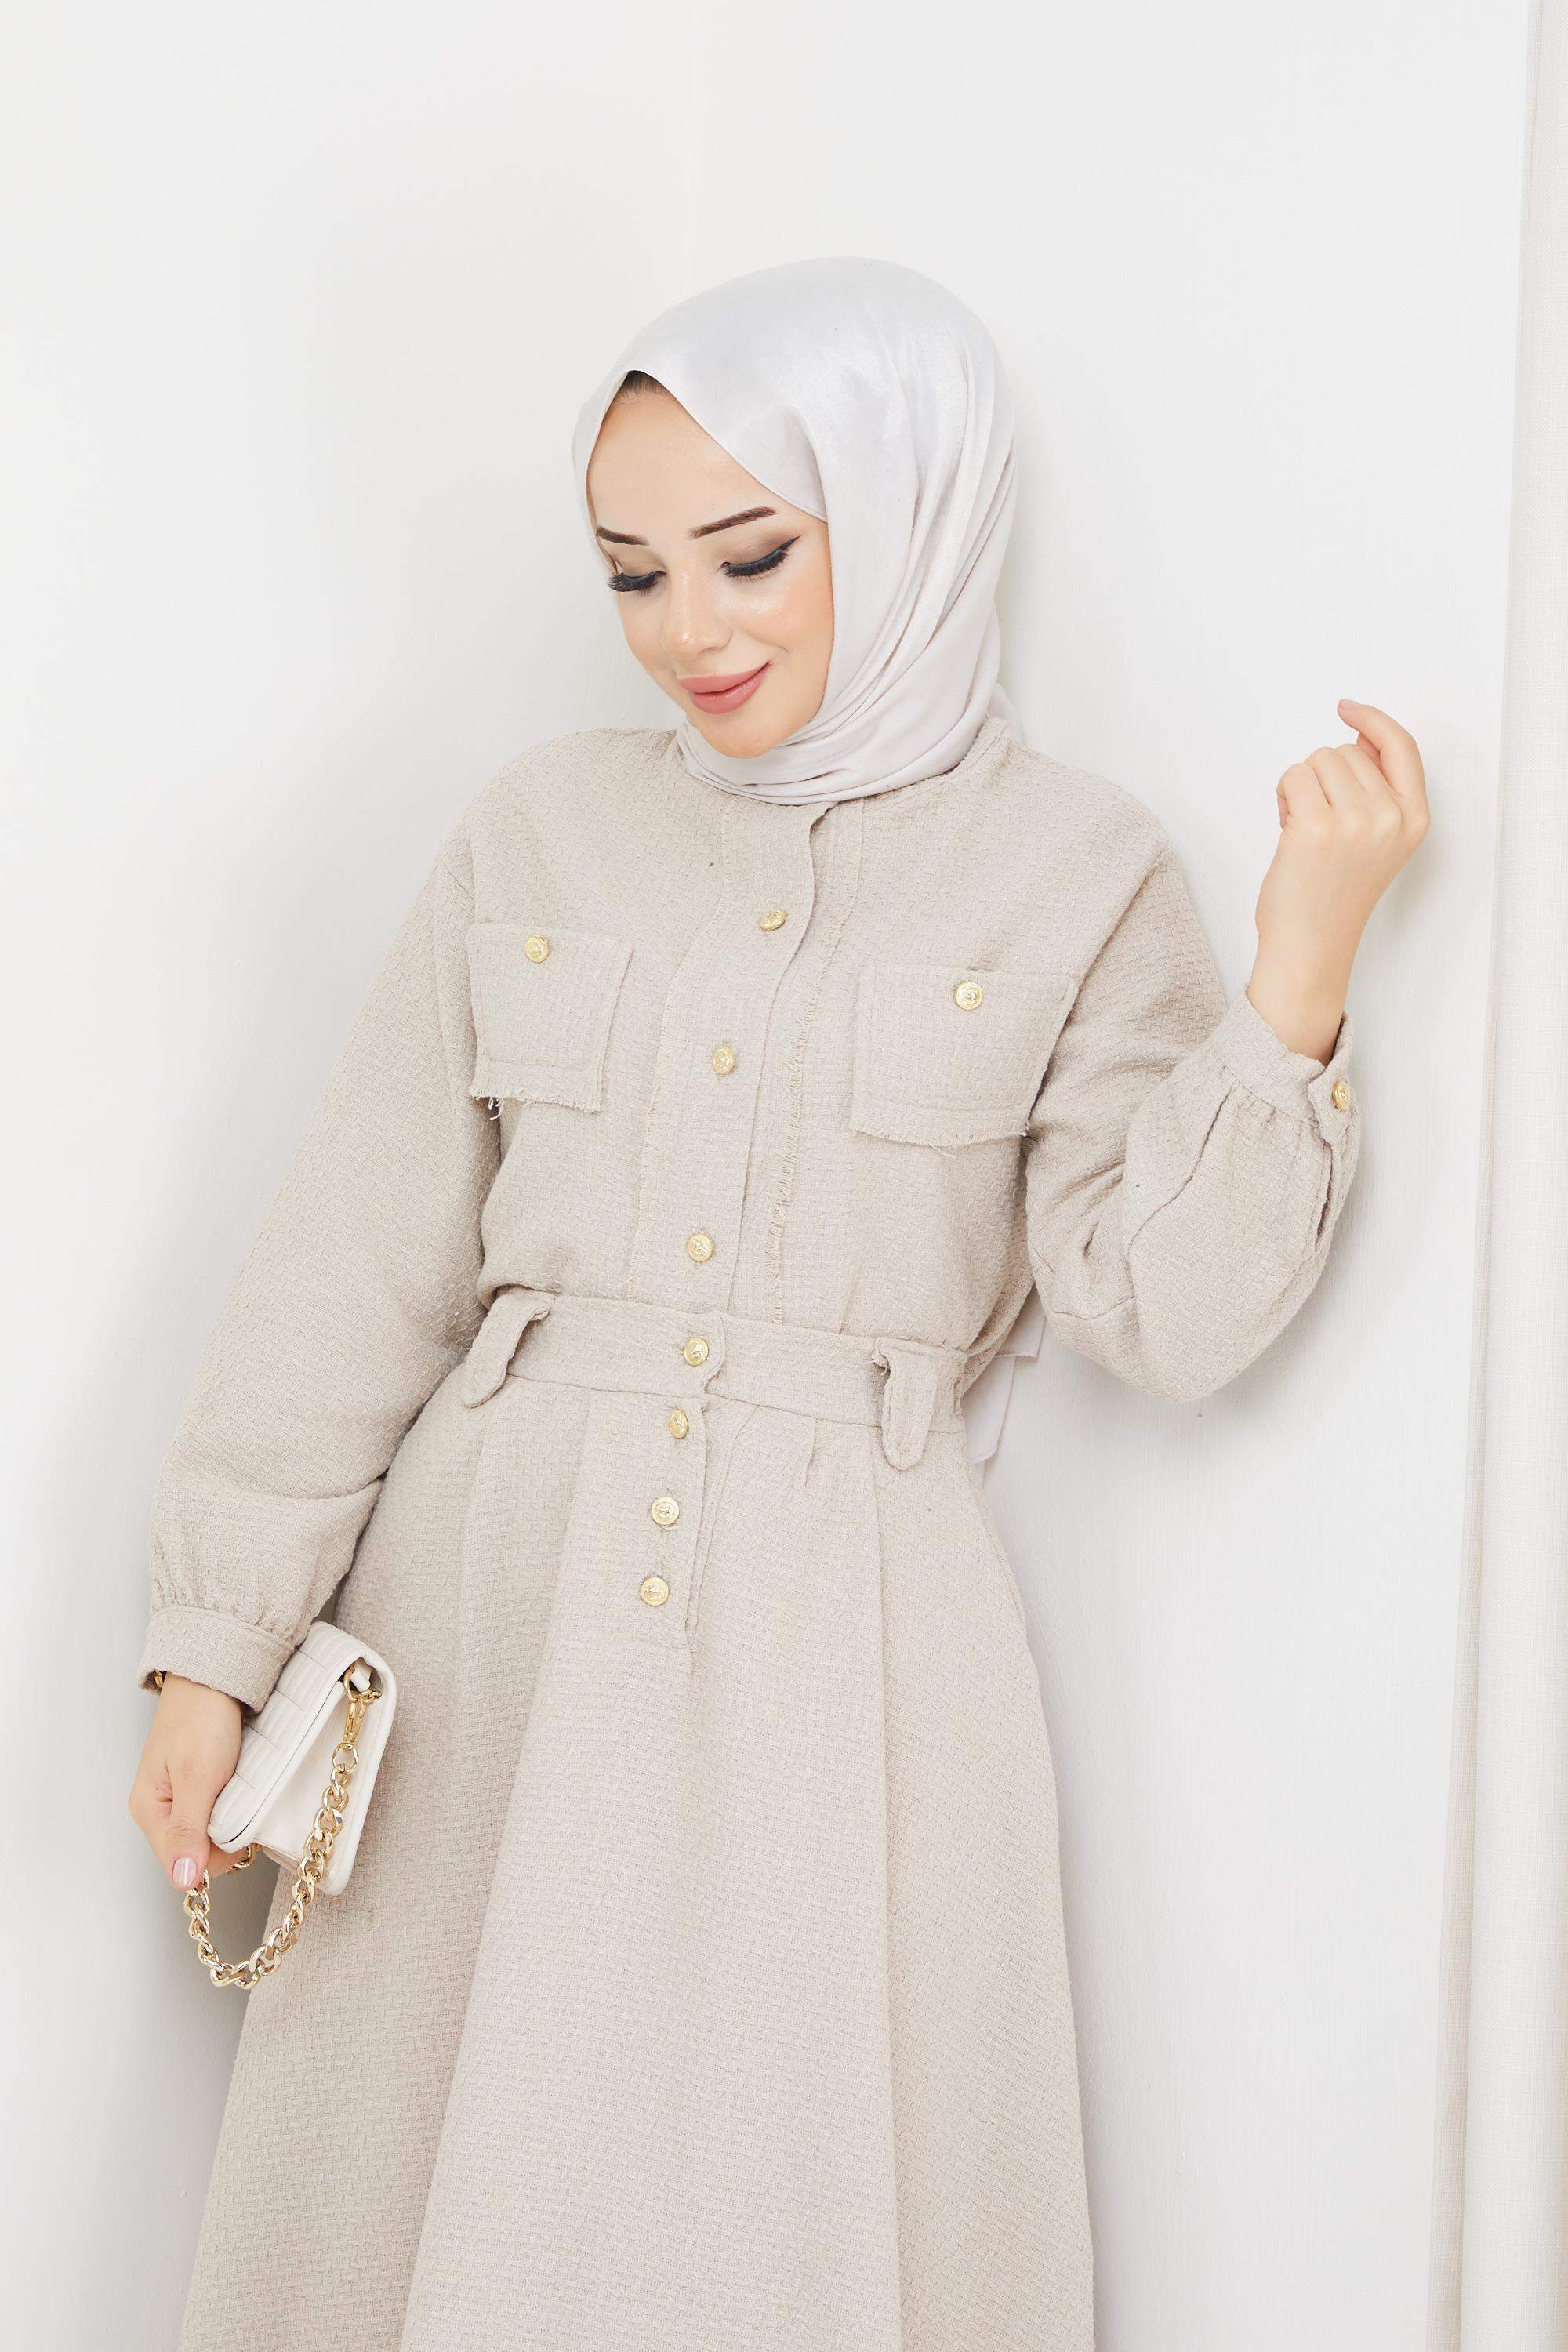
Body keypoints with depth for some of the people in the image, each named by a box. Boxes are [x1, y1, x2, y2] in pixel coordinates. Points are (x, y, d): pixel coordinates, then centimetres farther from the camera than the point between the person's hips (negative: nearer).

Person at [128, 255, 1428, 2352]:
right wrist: (216, 1640, 3)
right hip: (495, 1621, 2)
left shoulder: (1077, 876, 1)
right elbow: (360, 1257, 6)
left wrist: (1303, 958, -15)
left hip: (835, 1651, -2)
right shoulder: (546, 828, 6)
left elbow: (1168, 1309, -7)